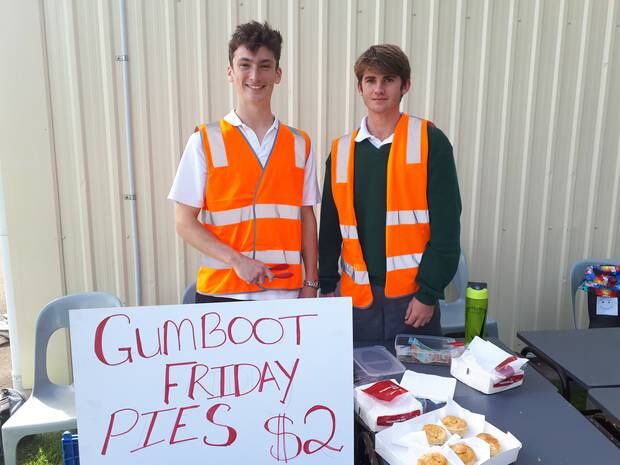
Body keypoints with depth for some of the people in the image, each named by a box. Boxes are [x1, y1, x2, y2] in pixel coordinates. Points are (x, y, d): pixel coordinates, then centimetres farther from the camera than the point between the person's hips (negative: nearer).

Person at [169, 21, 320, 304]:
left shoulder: (299, 143, 5)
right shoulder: (205, 140, -3)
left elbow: (306, 218, 8)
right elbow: (185, 223, -4)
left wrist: (311, 282, 4)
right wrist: (237, 260, -14)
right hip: (221, 291, -2)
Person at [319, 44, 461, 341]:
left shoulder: (430, 141, -4)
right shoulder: (341, 151, 6)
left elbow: (445, 225, -7)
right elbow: (331, 226, 10)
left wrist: (429, 292, -10)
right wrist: (327, 286, 6)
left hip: (413, 293, -2)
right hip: (359, 294, 3)